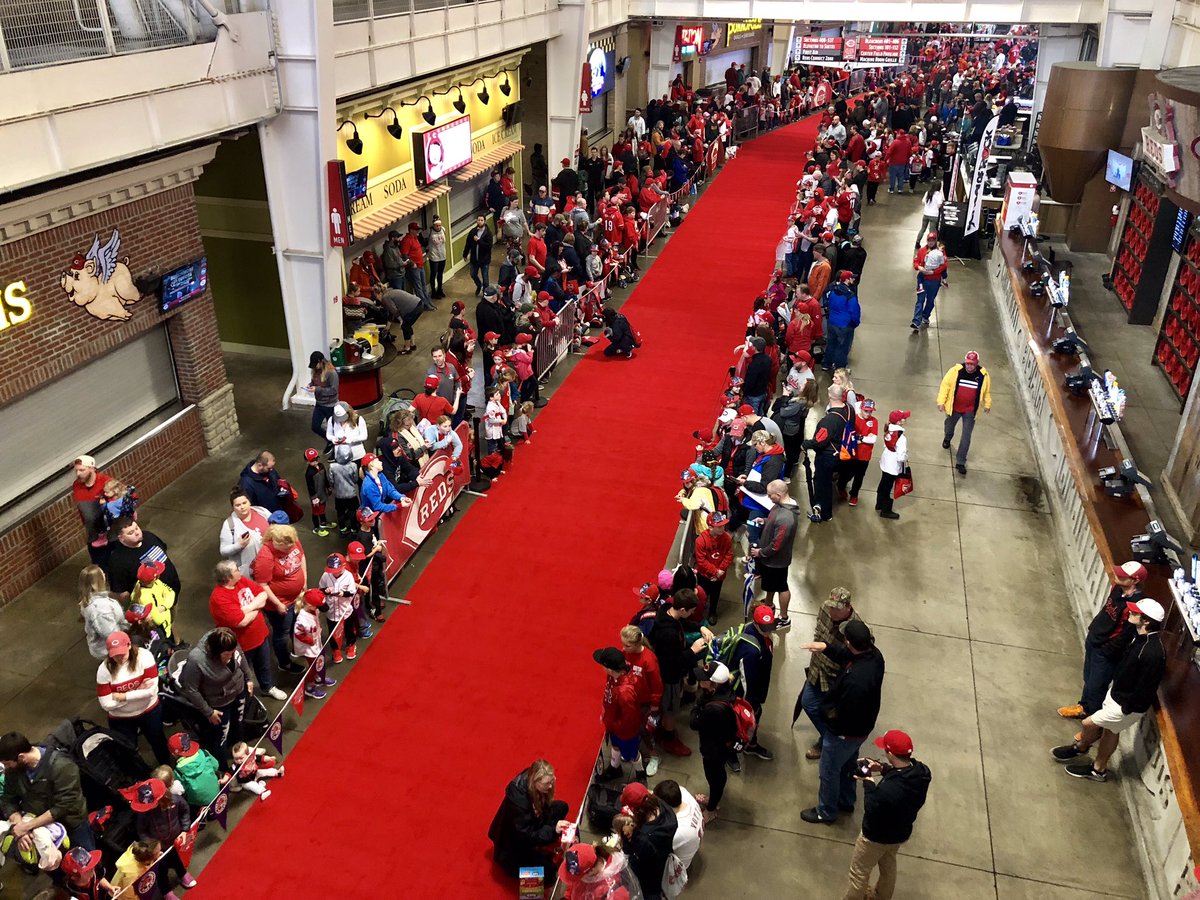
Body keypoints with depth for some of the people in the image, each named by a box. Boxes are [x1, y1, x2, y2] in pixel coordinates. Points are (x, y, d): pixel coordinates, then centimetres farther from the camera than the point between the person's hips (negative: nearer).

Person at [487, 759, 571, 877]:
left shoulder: (531, 778, -19)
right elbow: (525, 836, -31)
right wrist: (553, 830, -38)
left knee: (561, 807, -3)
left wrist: (557, 827, -16)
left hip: (531, 825, 8)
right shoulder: (518, 798, -39)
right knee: (547, 869, -17)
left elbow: (546, 810, -3)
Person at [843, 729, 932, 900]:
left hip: (877, 836, -7)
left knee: (859, 873, 20)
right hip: (902, 832, 7)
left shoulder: (887, 790, -46)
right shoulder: (923, 772, -23)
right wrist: (884, 769, -9)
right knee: (888, 866, 35)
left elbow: (871, 810, -26)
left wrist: (869, 784, -16)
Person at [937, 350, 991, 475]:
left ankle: (960, 462, 5)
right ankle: (947, 438, 63)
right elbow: (945, 385, -11)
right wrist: (941, 402, -14)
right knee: (950, 426, 28)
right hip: (954, 407, 1)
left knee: (966, 436, -3)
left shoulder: (983, 375, -15)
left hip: (970, 410, -1)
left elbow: (986, 391, 3)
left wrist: (987, 404, 14)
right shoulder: (955, 371, -20)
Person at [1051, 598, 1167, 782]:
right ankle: (1099, 769, 43)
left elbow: (1146, 689, -27)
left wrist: (1127, 709, -17)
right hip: (1116, 693, 8)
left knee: (1089, 724, 4)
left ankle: (1080, 747, 37)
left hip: (1126, 705, -8)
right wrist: (1115, 681, 14)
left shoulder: (1153, 653, -35)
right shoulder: (1139, 636, -7)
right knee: (1110, 731, 23)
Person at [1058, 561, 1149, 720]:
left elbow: (1125, 637, -24)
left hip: (1106, 653, -8)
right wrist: (1092, 630, 12)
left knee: (1096, 686, 10)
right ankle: (1084, 706, 46)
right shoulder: (1118, 590, -7)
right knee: (1088, 678, 26)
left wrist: (1106, 651, -15)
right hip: (1093, 640, 8)